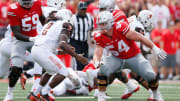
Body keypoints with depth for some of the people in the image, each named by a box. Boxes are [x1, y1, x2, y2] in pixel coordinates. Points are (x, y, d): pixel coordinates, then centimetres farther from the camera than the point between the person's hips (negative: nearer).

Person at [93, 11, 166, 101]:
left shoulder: (120, 28, -30)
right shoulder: (99, 37, -15)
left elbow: (139, 38, -22)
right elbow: (97, 55, -14)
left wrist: (155, 49, -16)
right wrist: (97, 62, -41)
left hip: (133, 57, -3)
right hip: (117, 59, 3)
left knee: (150, 75, -16)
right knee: (102, 70, -25)